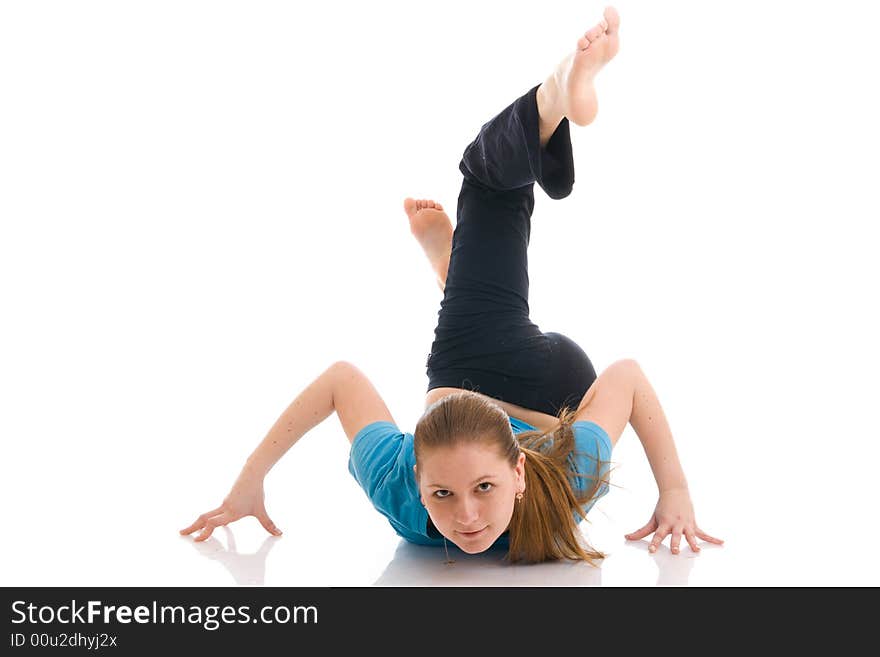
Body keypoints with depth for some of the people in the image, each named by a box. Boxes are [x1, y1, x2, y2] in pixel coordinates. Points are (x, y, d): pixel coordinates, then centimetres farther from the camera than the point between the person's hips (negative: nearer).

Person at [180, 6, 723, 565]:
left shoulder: (570, 479, -46)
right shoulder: (396, 485, -45)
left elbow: (628, 373, -31)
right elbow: (341, 376, -29)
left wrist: (675, 490, -31)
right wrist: (247, 483, -27)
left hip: (551, 376, 0)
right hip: (459, 373, 0)